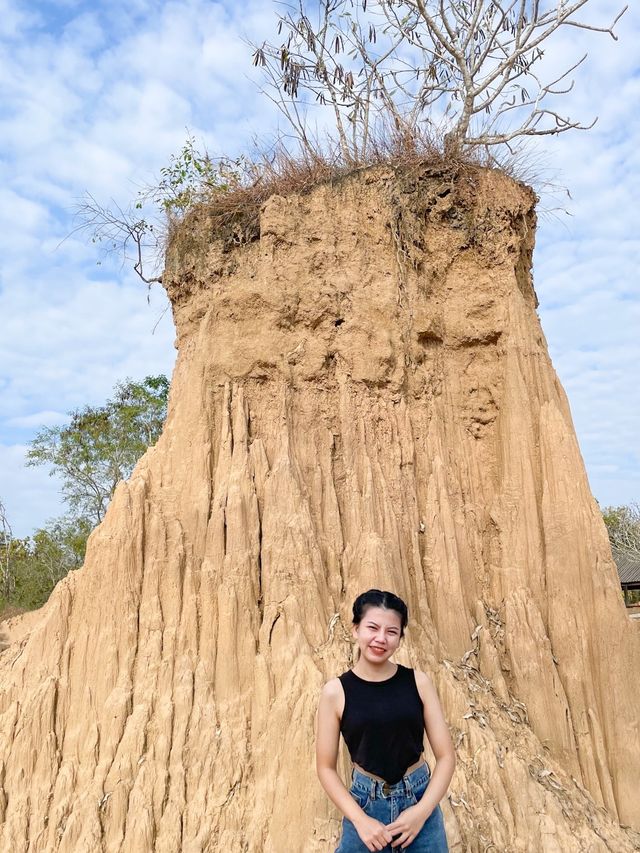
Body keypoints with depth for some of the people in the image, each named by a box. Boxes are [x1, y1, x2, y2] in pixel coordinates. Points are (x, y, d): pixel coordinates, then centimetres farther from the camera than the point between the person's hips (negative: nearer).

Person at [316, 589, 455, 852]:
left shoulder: (418, 682, -9)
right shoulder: (335, 691, -12)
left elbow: (446, 756, -4)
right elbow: (326, 767, -5)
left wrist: (422, 810, -13)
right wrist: (360, 820, -12)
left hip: (420, 799, 1)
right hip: (365, 803, -1)